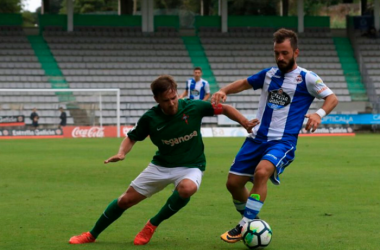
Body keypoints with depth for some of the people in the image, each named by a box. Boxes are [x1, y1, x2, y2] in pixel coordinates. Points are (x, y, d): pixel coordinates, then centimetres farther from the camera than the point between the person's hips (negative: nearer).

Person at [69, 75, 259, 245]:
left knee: (187, 188, -38)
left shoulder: (193, 107, -18)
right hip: (161, 166, 2)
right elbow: (132, 138, 2)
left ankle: (152, 225, -13)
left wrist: (245, 123, -23)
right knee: (126, 200, 3)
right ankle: (92, 235, 26)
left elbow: (225, 109, -8)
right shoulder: (150, 118, -13)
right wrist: (121, 153, -19)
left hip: (190, 167, -2)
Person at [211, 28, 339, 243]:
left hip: (283, 141, -6)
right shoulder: (269, 74, 11)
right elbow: (244, 83, 25)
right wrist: (224, 91, 6)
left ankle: (246, 226, -22)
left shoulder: (306, 78, -3)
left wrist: (319, 114, -23)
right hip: (257, 137, 6)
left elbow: (332, 98, -3)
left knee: (261, 172, -33)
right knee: (234, 183, 2)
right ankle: (250, 221, 28)